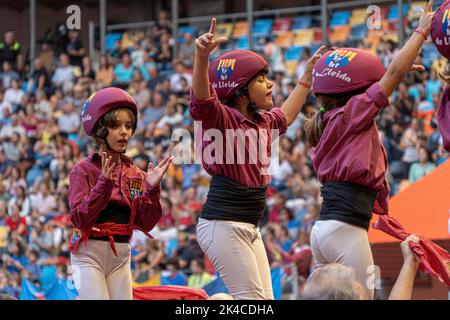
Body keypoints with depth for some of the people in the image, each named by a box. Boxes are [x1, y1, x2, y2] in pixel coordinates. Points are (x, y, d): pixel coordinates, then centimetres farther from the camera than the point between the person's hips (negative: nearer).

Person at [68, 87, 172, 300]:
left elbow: (144, 224, 3)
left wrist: (152, 189, -11)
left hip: (121, 256, 5)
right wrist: (104, 182, -23)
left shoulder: (135, 174, 9)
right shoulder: (83, 170, -4)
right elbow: (79, 218, -15)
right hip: (89, 254, -5)